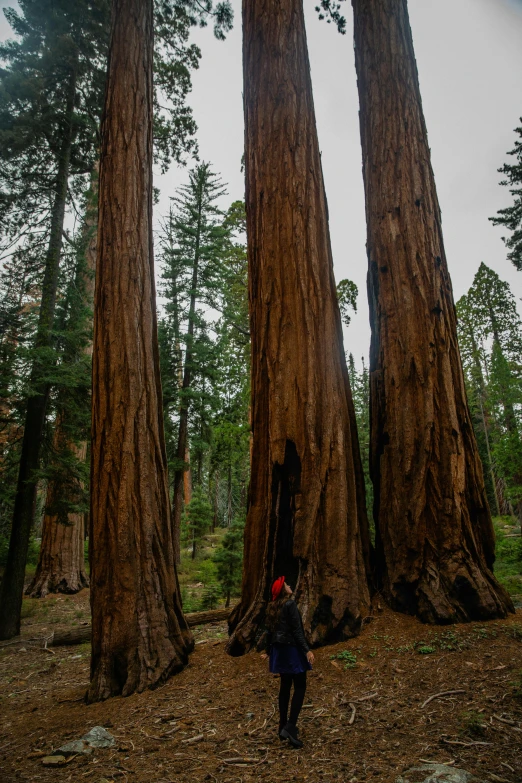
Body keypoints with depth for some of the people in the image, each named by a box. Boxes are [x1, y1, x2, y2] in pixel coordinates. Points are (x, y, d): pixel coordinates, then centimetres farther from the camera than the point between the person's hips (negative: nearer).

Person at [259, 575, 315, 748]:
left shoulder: (272, 607, 8)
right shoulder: (290, 604, -16)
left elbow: (270, 630, 14)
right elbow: (296, 630, -19)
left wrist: (268, 650, 23)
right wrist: (307, 650, -16)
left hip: (279, 649, 8)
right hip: (292, 649, -8)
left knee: (285, 686, 15)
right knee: (300, 687, -2)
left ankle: (283, 727, 20)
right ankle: (290, 727, -11)